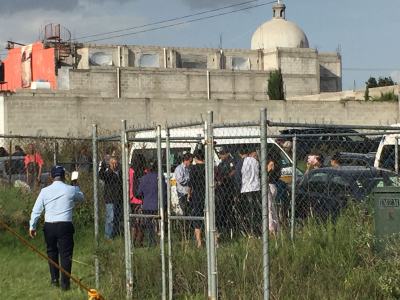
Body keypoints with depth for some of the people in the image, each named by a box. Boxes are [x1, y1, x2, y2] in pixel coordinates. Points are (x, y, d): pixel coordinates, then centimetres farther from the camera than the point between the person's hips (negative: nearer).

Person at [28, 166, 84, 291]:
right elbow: (81, 198, 22)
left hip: (49, 226, 2)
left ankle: (54, 279, 24)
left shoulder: (45, 191, 3)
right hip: (65, 225, -2)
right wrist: (77, 187, 39)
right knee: (66, 254, 1)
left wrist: (32, 226, 7)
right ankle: (65, 283, -2)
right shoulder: (71, 190, 0)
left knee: (52, 252, 19)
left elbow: (36, 210, 2)